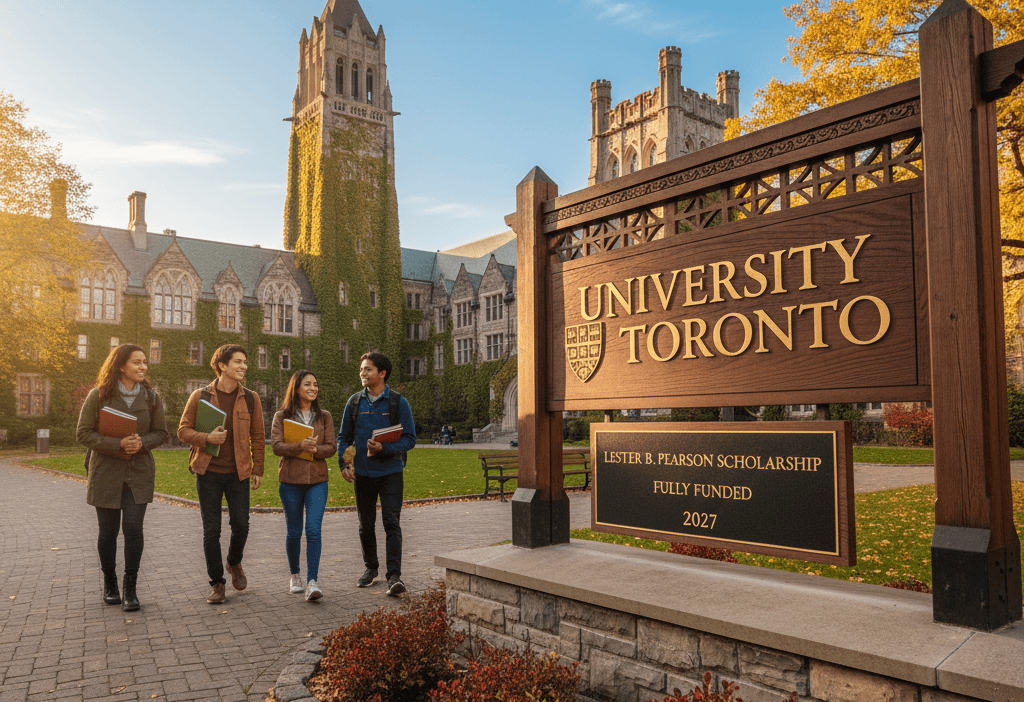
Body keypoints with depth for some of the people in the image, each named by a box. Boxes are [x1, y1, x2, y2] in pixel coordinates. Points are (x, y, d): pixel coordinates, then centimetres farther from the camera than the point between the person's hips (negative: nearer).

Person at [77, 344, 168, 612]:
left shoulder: (151, 396, 3)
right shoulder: (99, 395, -4)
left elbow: (161, 432, 7)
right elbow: (84, 433, -6)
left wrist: (142, 443, -14)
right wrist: (118, 444, -20)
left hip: (139, 473, 1)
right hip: (106, 472, -1)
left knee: (133, 528, -7)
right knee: (108, 531, 9)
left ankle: (130, 588, 6)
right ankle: (109, 583, 30)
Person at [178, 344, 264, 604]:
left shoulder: (250, 398, 4)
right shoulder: (200, 396, 0)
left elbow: (257, 436, 7)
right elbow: (183, 430, 1)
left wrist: (258, 470, 5)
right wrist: (207, 438, -17)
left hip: (238, 473, 1)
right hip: (208, 472, -1)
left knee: (241, 526, 0)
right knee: (211, 531, 4)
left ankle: (234, 563, 31)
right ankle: (217, 583, 17)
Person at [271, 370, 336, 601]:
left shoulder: (324, 417, 8)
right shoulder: (282, 416, 3)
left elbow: (331, 447, 3)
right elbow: (276, 446, -8)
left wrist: (315, 449, -17)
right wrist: (300, 446, -25)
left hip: (317, 480, 1)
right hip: (290, 480, 0)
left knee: (313, 529, -12)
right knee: (294, 532, 8)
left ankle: (312, 582, -12)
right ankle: (294, 575, 29)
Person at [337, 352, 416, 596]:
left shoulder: (398, 402, -4)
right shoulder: (355, 402, 6)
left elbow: (410, 439, -5)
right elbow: (343, 437, 12)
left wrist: (383, 449, -20)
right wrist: (344, 463, -4)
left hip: (390, 472, -3)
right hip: (362, 473, 3)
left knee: (391, 523, -10)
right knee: (366, 525, 12)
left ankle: (394, 576, -8)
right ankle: (371, 568, 30)